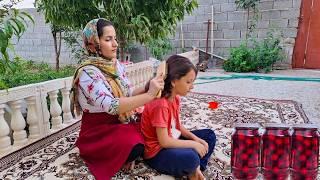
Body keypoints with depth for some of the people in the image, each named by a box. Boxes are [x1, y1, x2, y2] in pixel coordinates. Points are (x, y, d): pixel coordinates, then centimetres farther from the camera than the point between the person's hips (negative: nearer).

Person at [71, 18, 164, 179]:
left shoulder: (116, 65, 1)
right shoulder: (88, 73, -23)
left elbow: (127, 94, 4)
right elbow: (112, 106, -33)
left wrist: (146, 88, -15)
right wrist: (149, 95, -33)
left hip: (121, 123, 7)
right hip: (98, 131, -7)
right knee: (136, 147, -30)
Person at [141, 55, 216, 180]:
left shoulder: (175, 98, 2)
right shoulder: (160, 104, -27)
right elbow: (164, 141, -27)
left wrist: (196, 139, -3)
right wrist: (193, 144, -21)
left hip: (172, 142, 10)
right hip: (157, 152, -9)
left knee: (209, 135, 11)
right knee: (191, 158, -36)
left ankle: (196, 170, -5)